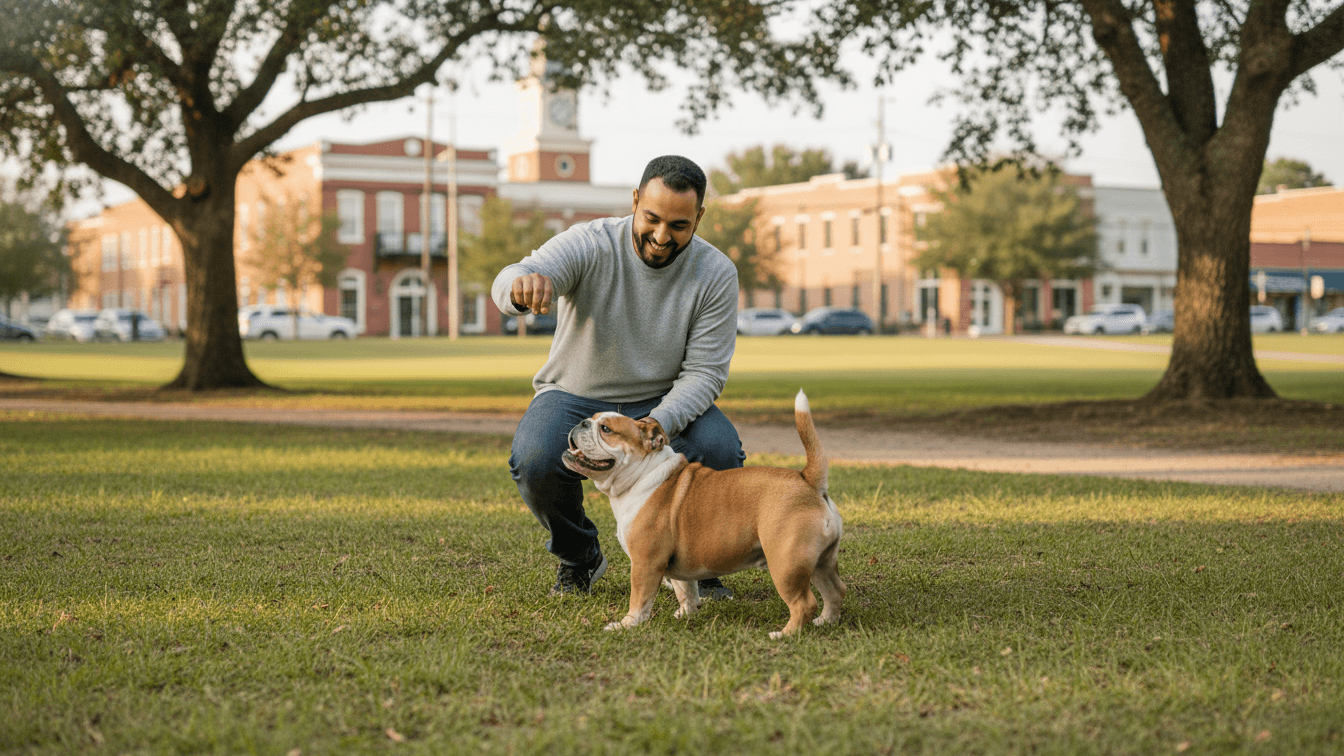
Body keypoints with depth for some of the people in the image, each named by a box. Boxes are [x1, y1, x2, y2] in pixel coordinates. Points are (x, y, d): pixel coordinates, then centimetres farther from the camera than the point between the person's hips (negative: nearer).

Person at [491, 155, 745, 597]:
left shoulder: (716, 274, -12)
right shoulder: (588, 245, -19)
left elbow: (705, 371, -13)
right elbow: (510, 285, -36)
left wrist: (660, 423, -32)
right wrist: (523, 285, -63)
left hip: (663, 403, 1)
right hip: (575, 396, -1)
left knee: (720, 451, -29)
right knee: (535, 461, -31)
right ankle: (579, 557, 2)